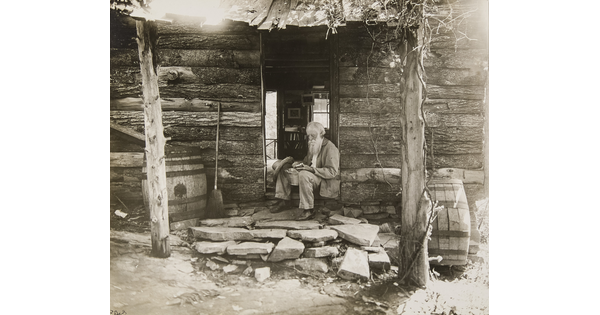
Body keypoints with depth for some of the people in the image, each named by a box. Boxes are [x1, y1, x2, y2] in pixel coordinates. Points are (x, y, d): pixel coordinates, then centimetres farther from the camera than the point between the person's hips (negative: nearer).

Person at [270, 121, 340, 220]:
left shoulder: (330, 147, -12)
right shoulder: (313, 146, 15)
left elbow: (332, 172, -20)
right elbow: (306, 162, 23)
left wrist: (312, 169, -28)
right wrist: (298, 164, -1)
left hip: (327, 181, -9)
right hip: (313, 176, 9)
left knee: (304, 174, -38)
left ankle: (309, 210, -32)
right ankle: (285, 202, 4)